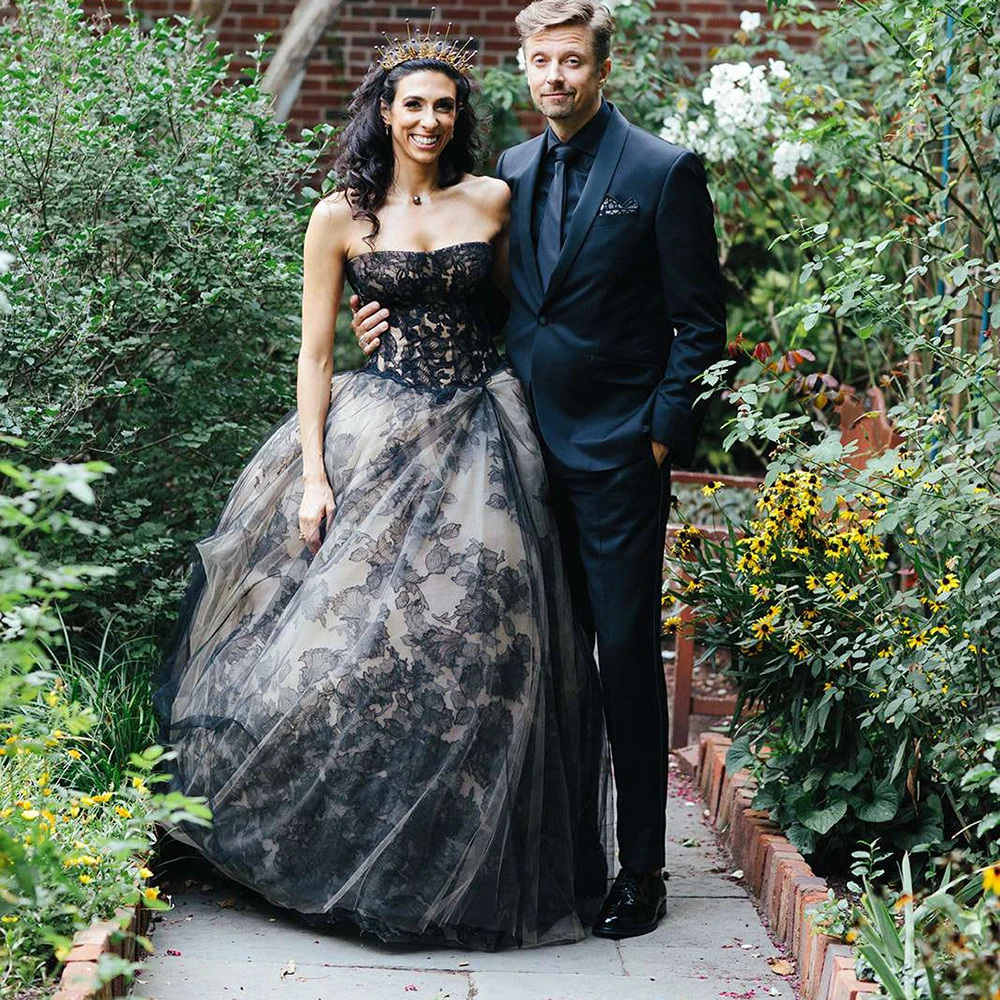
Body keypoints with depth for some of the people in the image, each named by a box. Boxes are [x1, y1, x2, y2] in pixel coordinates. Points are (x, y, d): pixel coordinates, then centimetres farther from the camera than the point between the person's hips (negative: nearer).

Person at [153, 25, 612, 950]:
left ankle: (460, 867, 13)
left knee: (472, 642, 0)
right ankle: (349, 847, 12)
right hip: (378, 435, -1)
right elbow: (315, 356, 3)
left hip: (481, 439, 1)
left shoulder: (494, 201, 7)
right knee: (356, 626, -5)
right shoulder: (341, 218, 3)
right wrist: (314, 475, -6)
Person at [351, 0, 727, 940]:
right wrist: (402, 320, 2)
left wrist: (663, 433, -10)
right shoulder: (511, 172, 12)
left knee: (626, 656, -1)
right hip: (532, 448, 5)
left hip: (616, 457, -5)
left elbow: (700, 323, -4)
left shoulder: (664, 172, -5)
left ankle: (640, 871, 7)